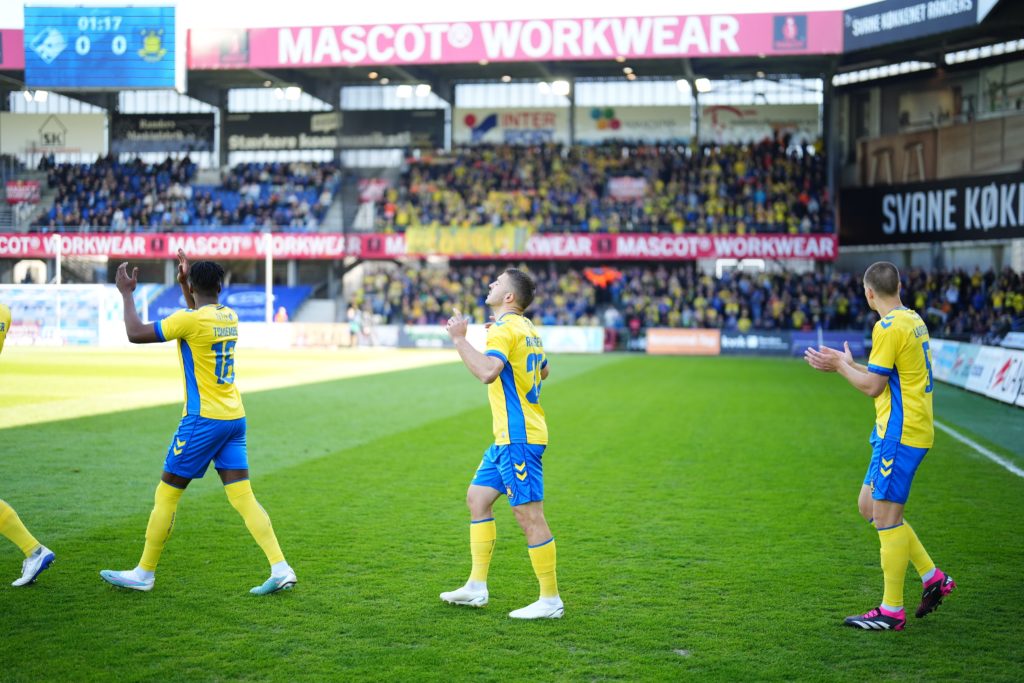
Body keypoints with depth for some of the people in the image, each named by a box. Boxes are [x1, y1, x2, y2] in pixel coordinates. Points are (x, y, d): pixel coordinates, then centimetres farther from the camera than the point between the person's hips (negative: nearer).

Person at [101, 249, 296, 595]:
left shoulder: (190, 319, -14)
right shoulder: (230, 316, 9)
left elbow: (136, 333, -11)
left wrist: (127, 293, 2)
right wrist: (184, 282, 31)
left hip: (203, 420, -7)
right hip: (235, 418, 7)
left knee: (167, 493, 6)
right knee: (243, 498, 4)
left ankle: (144, 573, 16)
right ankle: (281, 569, -5)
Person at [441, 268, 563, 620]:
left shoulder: (504, 329, -16)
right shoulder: (526, 328, 14)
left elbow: (487, 372, -33)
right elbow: (543, 371, 28)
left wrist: (460, 339, -23)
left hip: (518, 438, -11)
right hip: (509, 436, 11)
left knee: (529, 515, -5)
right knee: (477, 498, 15)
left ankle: (550, 600, 2)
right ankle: (477, 587, 20)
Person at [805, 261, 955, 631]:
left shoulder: (889, 327, -16)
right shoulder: (913, 320, 13)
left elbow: (872, 386, -15)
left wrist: (841, 365, 0)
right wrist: (844, 365, 23)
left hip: (900, 433, -10)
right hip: (909, 429, 10)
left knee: (886, 517, -4)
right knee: (869, 505, 16)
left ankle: (892, 611, 3)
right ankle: (932, 577, 18)